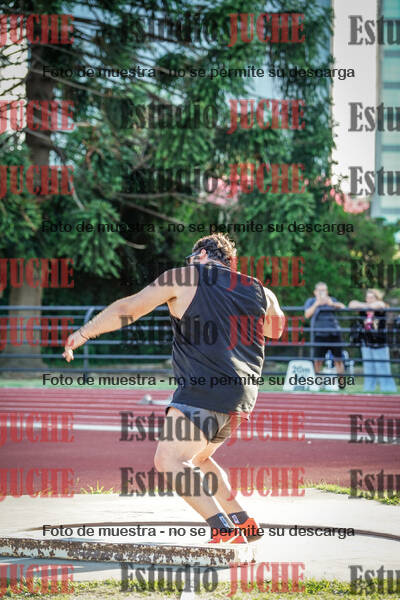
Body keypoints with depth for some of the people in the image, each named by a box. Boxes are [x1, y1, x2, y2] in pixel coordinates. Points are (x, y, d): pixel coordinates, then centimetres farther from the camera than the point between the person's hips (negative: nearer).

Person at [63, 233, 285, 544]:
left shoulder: (182, 278, 5)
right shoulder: (258, 290, 17)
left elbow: (128, 308, 7)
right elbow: (277, 328, 36)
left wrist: (83, 333, 16)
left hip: (204, 389, -8)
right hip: (243, 396, 8)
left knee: (169, 460, -14)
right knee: (196, 459, 25)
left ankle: (224, 529, -28)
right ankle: (244, 523, 21)